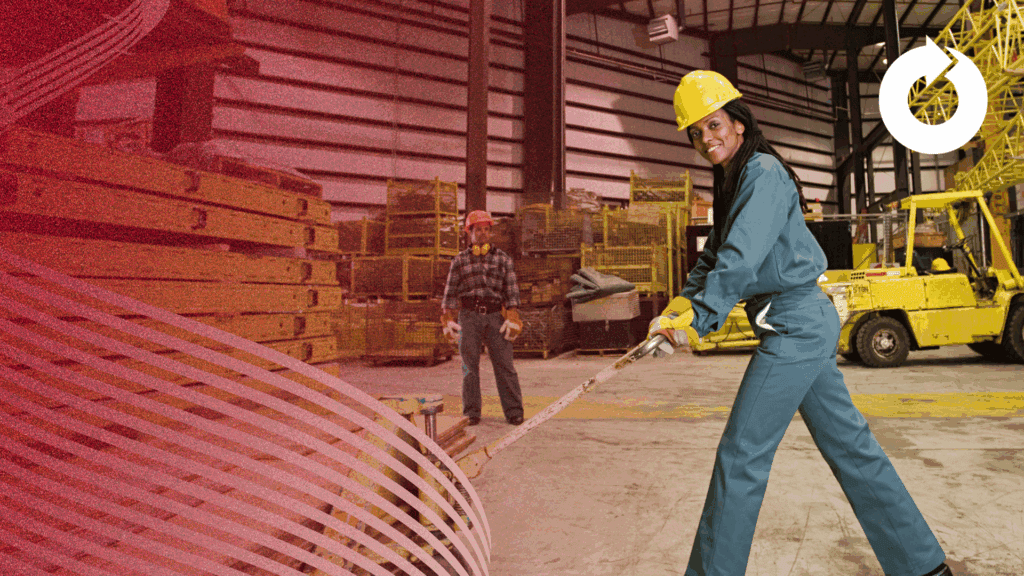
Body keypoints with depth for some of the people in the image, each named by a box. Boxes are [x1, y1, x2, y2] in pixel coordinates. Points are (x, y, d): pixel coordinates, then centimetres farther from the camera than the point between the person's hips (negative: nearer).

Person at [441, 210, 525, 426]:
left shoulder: (503, 258, 10)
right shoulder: (459, 260, 10)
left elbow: (512, 291, 5)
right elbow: (450, 292, 10)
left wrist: (513, 319, -4)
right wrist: (447, 321, 3)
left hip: (496, 316, 0)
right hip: (469, 317, 1)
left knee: (504, 365, -3)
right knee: (469, 366, 1)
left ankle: (514, 412, 5)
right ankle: (471, 413, 10)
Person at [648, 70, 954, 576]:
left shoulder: (763, 172, -13)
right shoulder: (734, 182, 17)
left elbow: (741, 260, -25)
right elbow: (714, 257, 15)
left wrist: (695, 320, -26)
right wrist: (681, 304, 0)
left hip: (794, 327, -10)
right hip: (804, 325, 10)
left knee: (740, 456, -4)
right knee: (849, 445, 16)